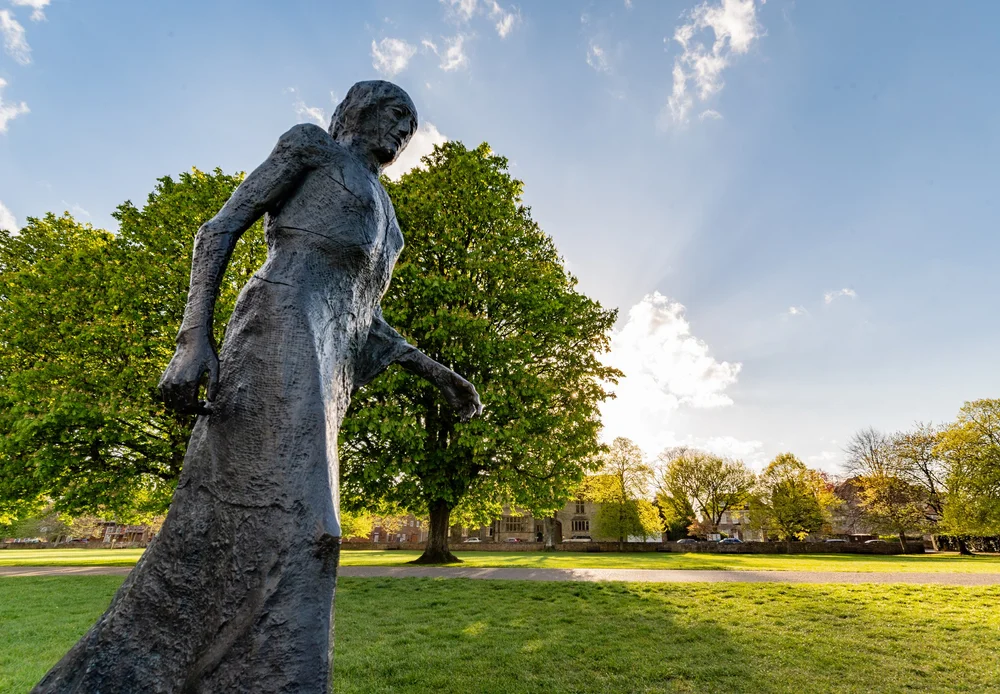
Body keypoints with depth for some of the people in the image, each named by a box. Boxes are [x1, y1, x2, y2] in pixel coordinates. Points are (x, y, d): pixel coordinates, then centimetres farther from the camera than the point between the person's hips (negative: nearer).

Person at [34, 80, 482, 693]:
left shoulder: (381, 218, 33)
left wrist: (437, 373, 17)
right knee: (284, 522, -19)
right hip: (283, 329, -8)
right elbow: (220, 228, 3)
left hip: (327, 366, 8)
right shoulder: (310, 143, 15)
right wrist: (193, 338, -12)